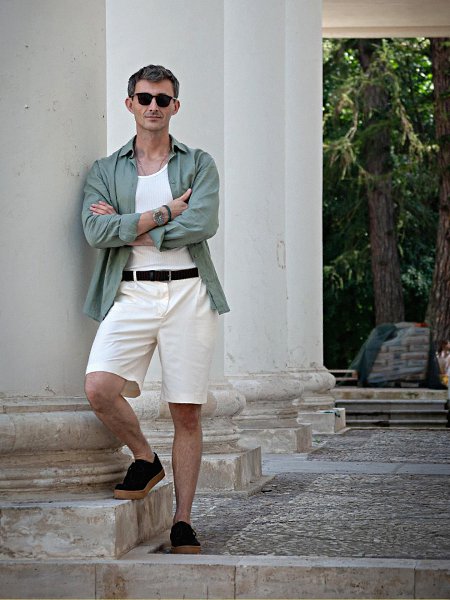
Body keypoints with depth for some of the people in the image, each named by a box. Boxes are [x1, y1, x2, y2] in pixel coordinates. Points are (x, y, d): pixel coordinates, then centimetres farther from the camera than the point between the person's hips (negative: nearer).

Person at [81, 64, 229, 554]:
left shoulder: (198, 164, 13)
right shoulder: (105, 171, 14)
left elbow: (203, 223, -6)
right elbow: (96, 231, -3)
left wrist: (131, 230, -5)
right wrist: (165, 212, -6)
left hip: (187, 293, 0)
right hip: (131, 293, 1)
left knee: (187, 414, -2)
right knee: (99, 388, -21)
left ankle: (182, 522, 8)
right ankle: (144, 459, 7)